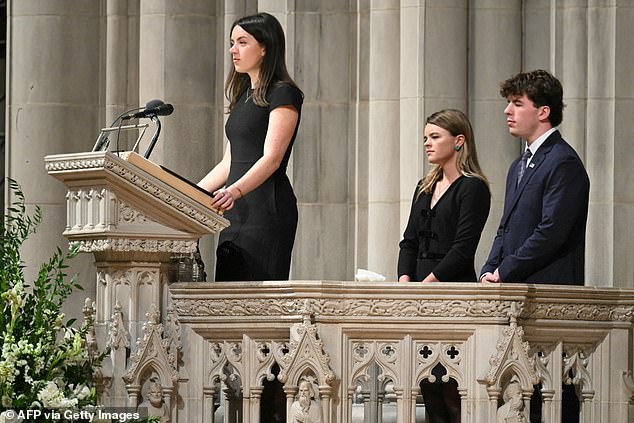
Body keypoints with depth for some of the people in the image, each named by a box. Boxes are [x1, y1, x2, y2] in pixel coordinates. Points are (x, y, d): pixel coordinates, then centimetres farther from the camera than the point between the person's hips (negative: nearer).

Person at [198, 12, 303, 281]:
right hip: (236, 209, 8)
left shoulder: (283, 94, -5)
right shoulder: (243, 97, 21)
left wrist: (234, 191, -32)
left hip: (267, 208, -8)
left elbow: (272, 158, -17)